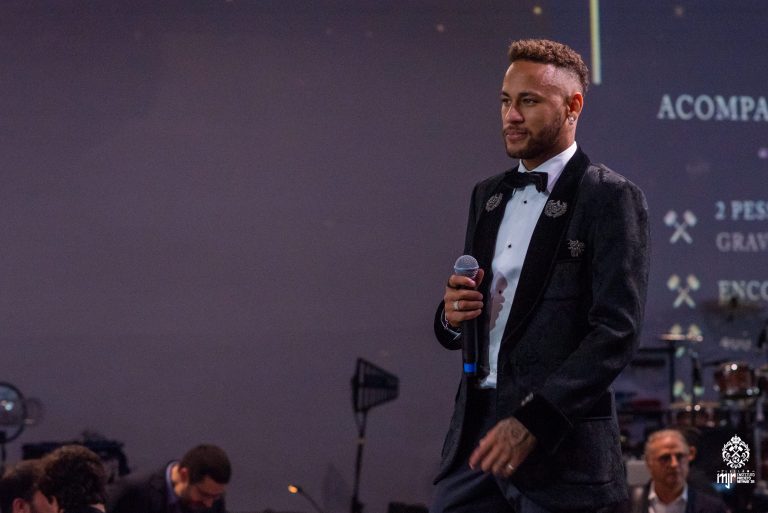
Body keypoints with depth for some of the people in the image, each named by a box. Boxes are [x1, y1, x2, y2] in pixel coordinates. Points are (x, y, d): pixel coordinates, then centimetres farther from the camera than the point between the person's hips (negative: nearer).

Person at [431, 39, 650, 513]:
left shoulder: (611, 198, -6)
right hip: (476, 428, 6)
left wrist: (533, 420, -21)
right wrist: (453, 316, -1)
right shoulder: (488, 196, 16)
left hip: (561, 446, -6)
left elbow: (618, 331, -14)